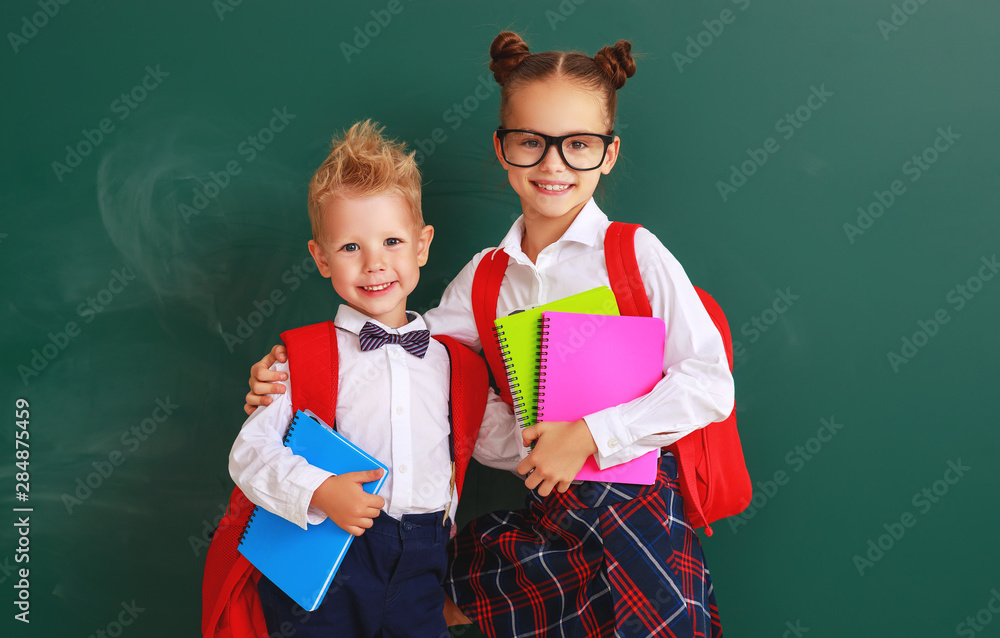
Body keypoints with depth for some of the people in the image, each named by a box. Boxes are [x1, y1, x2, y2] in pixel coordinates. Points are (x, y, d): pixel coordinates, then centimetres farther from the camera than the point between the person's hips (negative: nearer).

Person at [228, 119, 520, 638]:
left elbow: (490, 439, 17)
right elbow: (249, 453, -5)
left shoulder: (452, 357, 10)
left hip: (420, 565, 3)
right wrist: (318, 490, -21)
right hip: (330, 553, -2)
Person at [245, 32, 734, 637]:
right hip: (545, 507, 4)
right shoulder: (484, 278, 9)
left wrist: (591, 434, -14)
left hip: (635, 498, -4)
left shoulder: (635, 254, -4)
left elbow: (710, 383, -9)